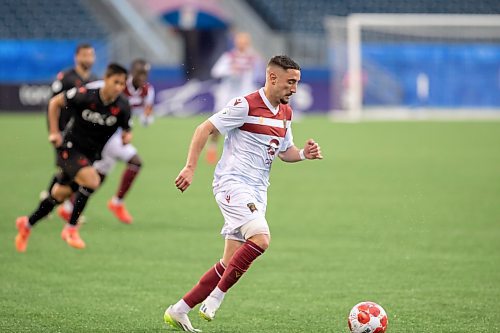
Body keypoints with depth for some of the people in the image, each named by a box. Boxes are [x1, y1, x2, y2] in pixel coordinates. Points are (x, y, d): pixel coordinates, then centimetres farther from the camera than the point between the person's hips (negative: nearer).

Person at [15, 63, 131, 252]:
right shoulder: (85, 95, -21)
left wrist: (127, 136, -21)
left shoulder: (122, 107, -13)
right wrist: (54, 132, -8)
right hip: (70, 147, -5)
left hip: (90, 156, 5)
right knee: (92, 180, -27)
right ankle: (71, 229, -12)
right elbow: (55, 103, -6)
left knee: (60, 195, 14)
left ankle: (27, 224, 37)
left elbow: (126, 130, 3)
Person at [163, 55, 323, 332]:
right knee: (260, 238, -28)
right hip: (232, 182, -9)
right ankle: (215, 298, -16)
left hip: (256, 192, 9)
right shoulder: (246, 105, -11)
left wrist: (304, 154, 4)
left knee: (232, 263, 5)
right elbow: (205, 129, -9)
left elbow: (284, 151, 25)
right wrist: (190, 168, -15)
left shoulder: (285, 113, 13)